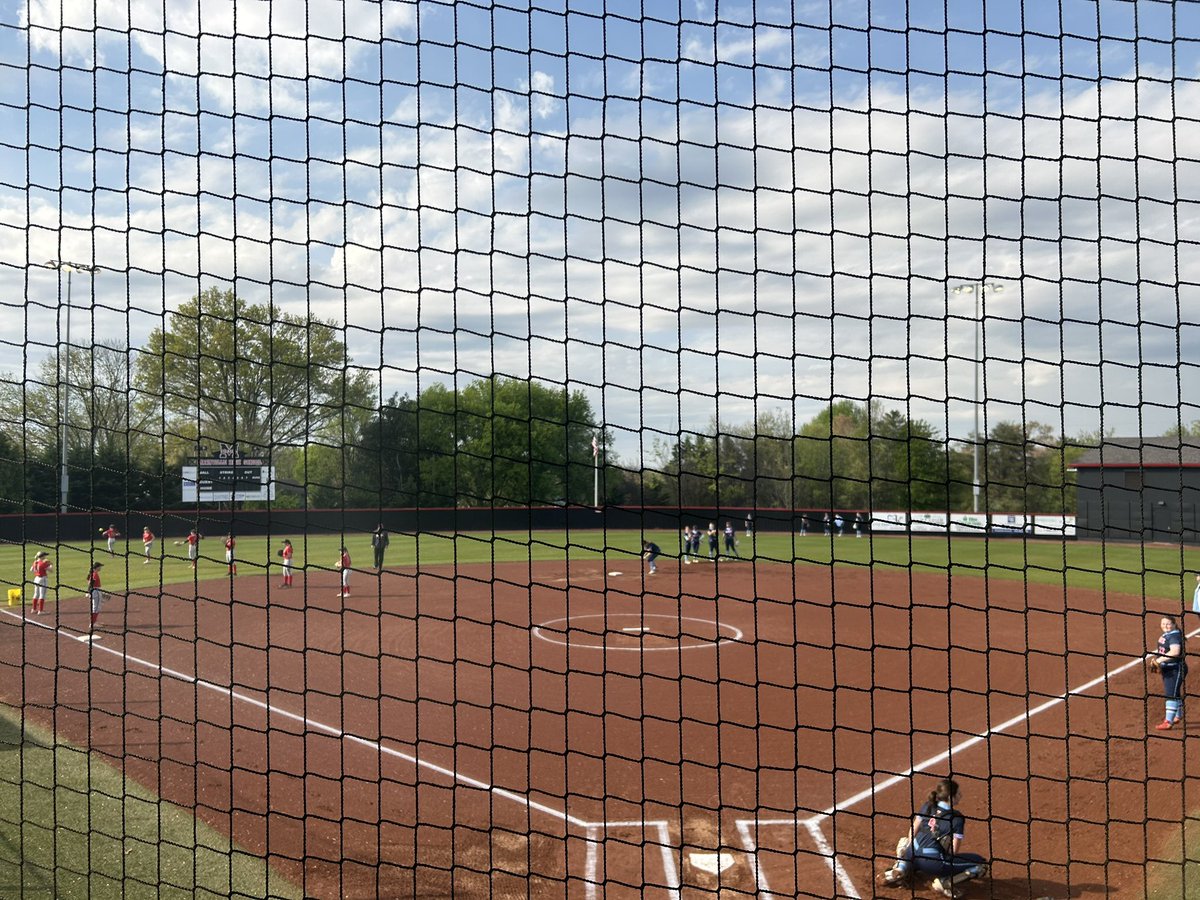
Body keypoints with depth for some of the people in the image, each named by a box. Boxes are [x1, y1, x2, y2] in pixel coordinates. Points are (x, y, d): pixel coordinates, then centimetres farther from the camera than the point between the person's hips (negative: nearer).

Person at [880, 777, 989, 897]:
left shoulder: (927, 806, 8)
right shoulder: (957, 818, -7)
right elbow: (954, 851, -7)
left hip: (913, 854, 6)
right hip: (933, 862, -6)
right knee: (980, 864, 3)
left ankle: (902, 867, 13)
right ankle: (945, 882, -9)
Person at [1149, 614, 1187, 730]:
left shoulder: (1175, 635, -20)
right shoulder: (1165, 635, 10)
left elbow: (1175, 652, -34)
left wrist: (1160, 659, -32)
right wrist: (1154, 653, 10)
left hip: (1176, 669, -10)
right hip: (1167, 669, 10)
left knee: (1171, 694, -10)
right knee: (1175, 693, 23)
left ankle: (1168, 722, -9)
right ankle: (1178, 716, 40)